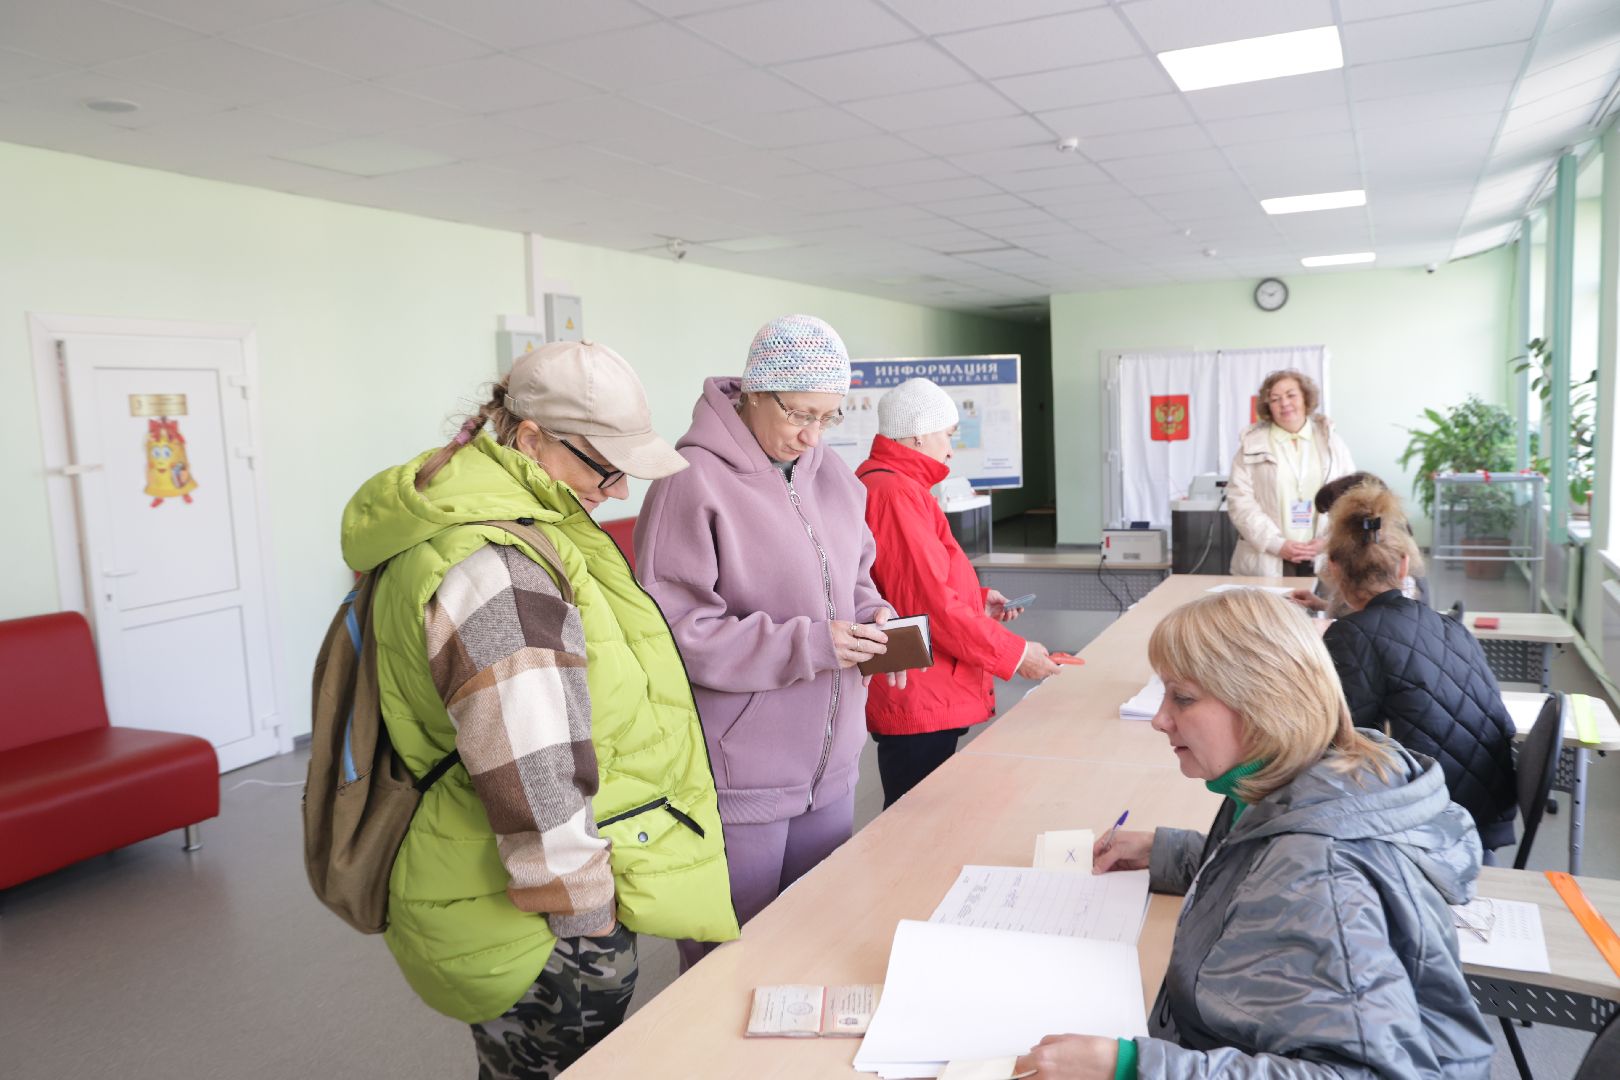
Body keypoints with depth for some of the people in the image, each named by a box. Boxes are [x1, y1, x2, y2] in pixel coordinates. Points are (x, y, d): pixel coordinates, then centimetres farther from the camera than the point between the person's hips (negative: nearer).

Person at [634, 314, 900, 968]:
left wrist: (872, 617, -2)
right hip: (737, 782, -7)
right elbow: (675, 629, -20)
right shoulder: (694, 481, -17)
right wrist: (807, 645, -22)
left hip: (829, 766, 7)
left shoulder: (832, 477, 7)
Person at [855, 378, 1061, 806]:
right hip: (920, 705, -11)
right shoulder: (897, 493, -19)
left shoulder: (881, 482, 15)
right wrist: (1014, 654, -14)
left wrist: (975, 599, 13)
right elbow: (931, 602, -22)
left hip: (921, 700, 11)